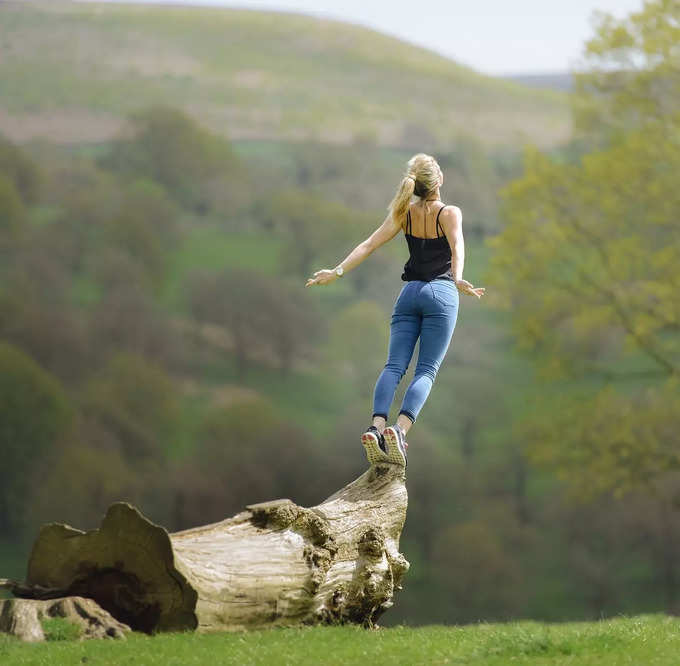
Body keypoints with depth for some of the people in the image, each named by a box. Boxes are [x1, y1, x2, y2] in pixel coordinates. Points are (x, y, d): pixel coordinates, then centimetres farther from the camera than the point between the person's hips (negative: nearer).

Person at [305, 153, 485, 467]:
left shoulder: (404, 213, 8)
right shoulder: (450, 213, -3)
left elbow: (368, 245, 1)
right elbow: (457, 247, -21)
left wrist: (337, 271, 0)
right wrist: (458, 279, -36)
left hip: (409, 293, 4)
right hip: (440, 293, -3)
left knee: (394, 366, -3)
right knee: (426, 371, -7)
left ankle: (376, 427, -26)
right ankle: (399, 429, -29)